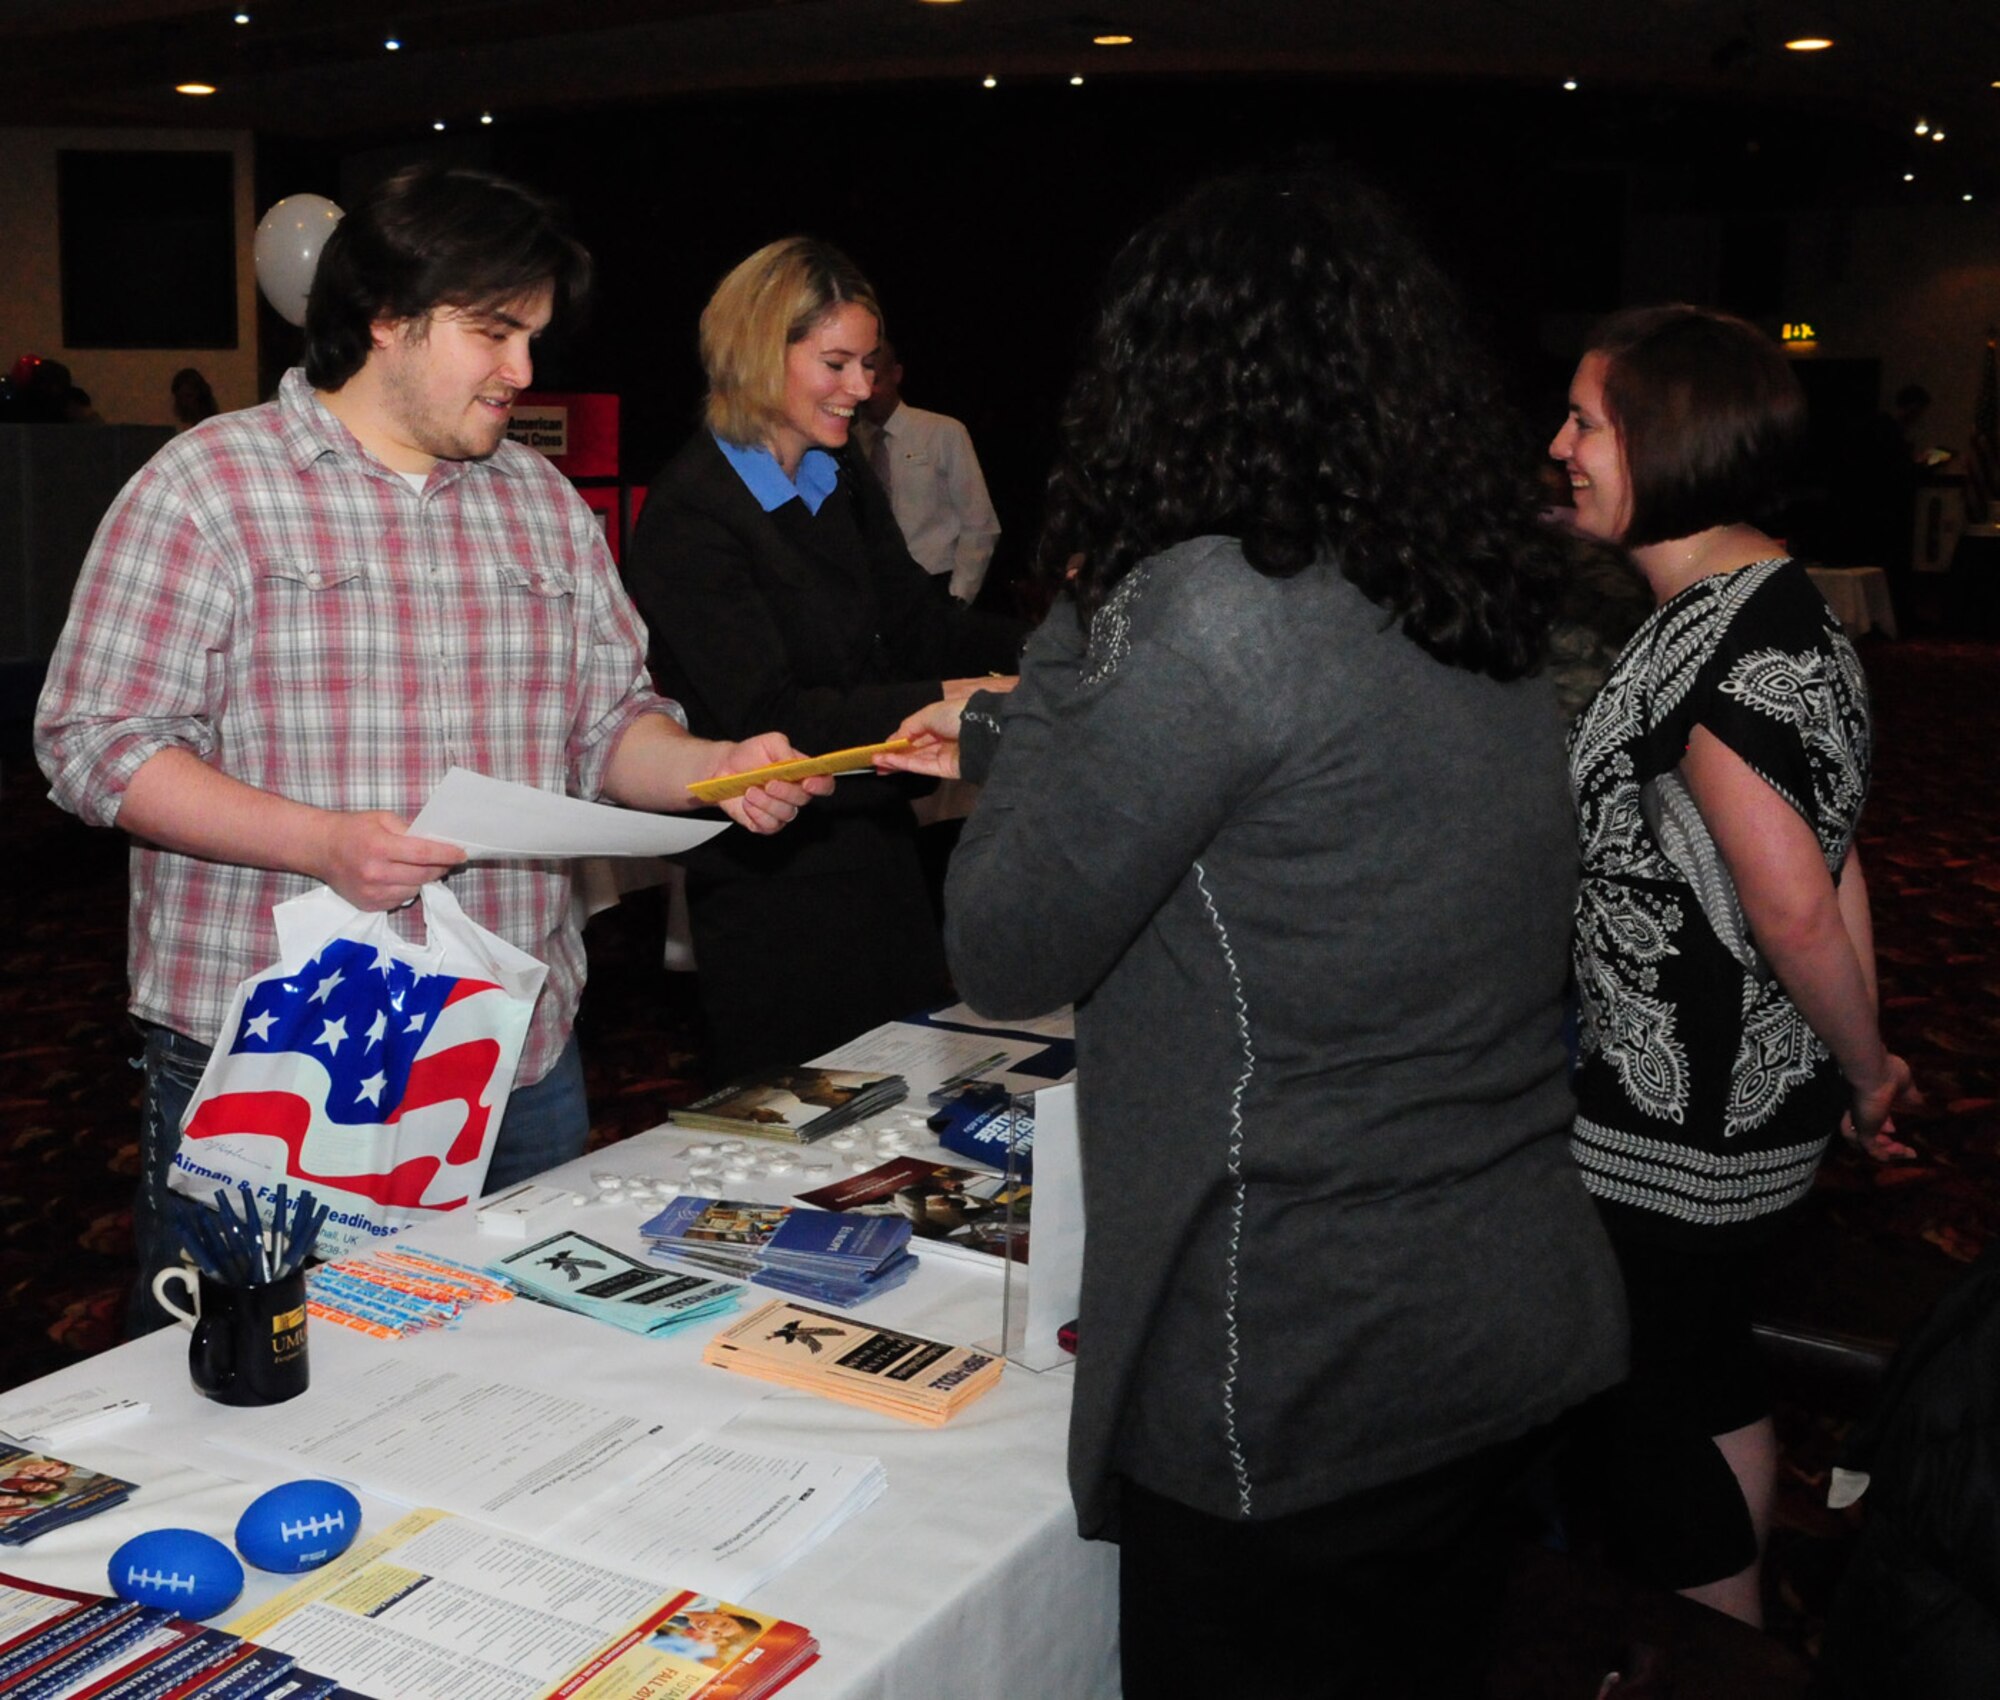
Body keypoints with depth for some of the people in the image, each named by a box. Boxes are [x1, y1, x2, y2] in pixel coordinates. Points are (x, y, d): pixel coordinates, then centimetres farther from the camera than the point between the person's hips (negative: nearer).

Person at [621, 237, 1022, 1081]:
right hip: (777, 877, -7)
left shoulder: (841, 478, 7)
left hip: (879, 846, 8)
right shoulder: (690, 514, -18)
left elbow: (920, 622, 6)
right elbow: (769, 718, -23)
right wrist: (944, 699, -32)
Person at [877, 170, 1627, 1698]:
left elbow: (1004, 955, -16)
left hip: (1303, 1383, -7)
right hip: (1519, 1327, 8)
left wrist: (1064, 642, -5)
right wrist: (1014, 740, 28)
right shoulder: (1484, 607, 3)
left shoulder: (1213, 606, -22)